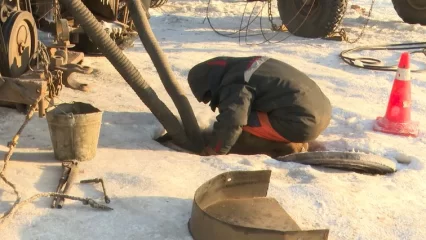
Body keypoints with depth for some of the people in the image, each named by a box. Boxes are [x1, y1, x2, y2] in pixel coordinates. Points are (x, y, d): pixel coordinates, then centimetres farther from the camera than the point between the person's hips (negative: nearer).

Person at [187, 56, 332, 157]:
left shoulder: (234, 85, -10)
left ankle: (286, 148, -2)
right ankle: (294, 143, 14)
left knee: (237, 134, -8)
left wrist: (211, 152, -10)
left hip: (301, 122, -10)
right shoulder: (247, 64, 20)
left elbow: (231, 121, -24)